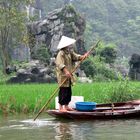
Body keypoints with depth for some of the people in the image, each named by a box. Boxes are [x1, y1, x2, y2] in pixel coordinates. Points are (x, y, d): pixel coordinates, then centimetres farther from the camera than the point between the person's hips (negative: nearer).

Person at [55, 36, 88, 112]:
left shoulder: (70, 52, 12)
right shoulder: (61, 54, -17)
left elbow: (75, 57, 5)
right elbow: (60, 64, -28)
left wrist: (83, 56, -16)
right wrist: (66, 71, -41)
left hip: (69, 76, 9)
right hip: (63, 76, -9)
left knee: (69, 92, 14)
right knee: (63, 92, -7)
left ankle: (66, 106, 24)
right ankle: (61, 107, -1)